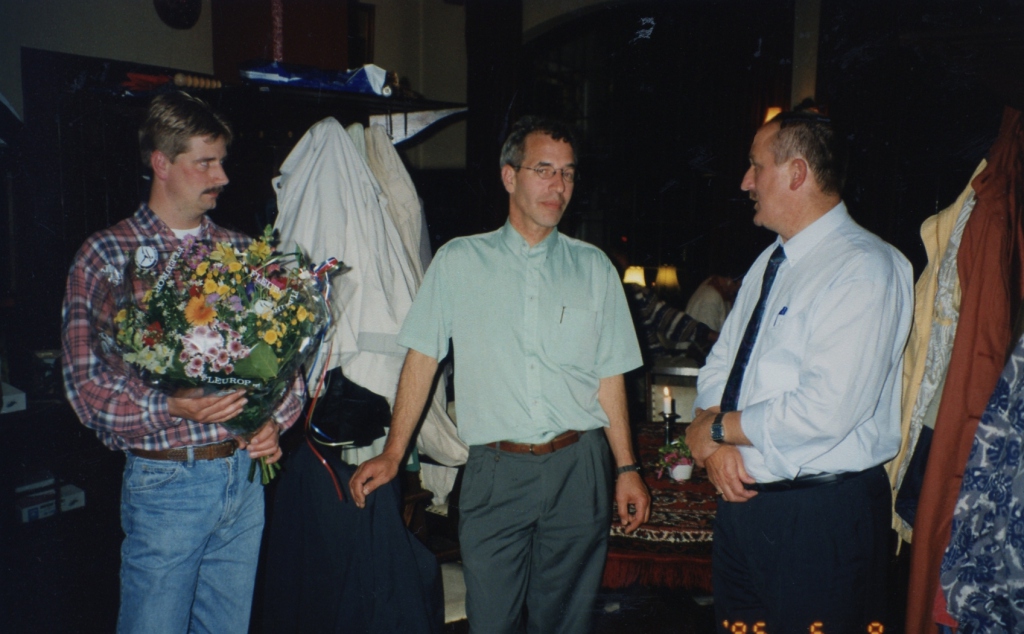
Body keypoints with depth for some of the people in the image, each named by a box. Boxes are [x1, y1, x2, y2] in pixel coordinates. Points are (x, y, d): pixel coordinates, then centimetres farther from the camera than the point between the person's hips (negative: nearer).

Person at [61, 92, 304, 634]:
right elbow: (85, 380, -7)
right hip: (165, 481, -4)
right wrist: (171, 409, -22)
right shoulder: (107, 256, -3)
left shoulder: (241, 252, 9)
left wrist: (275, 420, -5)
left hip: (245, 474, 4)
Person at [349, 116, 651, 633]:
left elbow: (610, 375, 7)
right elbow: (422, 357, 3)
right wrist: (392, 454, 1)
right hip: (494, 471, -1)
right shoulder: (459, 261, 3)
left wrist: (627, 468, 5)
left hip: (578, 468, 2)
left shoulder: (593, 267, 7)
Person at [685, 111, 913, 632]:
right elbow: (719, 365, 12)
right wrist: (715, 442, -8)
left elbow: (823, 412, -26)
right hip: (742, 497, 8)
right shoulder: (768, 263, 12)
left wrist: (714, 428, -13)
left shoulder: (864, 270, -16)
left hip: (821, 514, -8)